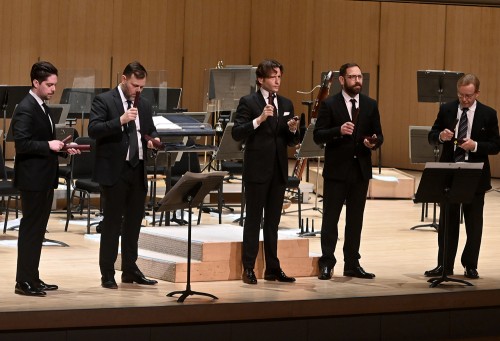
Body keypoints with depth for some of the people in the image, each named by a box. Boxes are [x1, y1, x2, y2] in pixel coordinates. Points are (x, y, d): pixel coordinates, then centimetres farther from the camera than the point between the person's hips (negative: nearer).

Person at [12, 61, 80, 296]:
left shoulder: (42, 107, 14)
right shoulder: (25, 109, -16)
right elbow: (22, 144, -23)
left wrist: (61, 147, 8)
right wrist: (49, 145, -23)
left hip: (45, 178, 10)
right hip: (32, 179, -9)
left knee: (37, 229, 13)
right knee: (31, 229, -5)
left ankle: (33, 278, 20)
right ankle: (24, 282, -1)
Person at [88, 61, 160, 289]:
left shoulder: (144, 104, 13)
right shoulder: (104, 101, -6)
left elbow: (150, 130, 22)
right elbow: (93, 130, -17)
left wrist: (153, 139, -2)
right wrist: (120, 120, -29)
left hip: (138, 170, 6)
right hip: (114, 171, -6)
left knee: (134, 221, 10)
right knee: (112, 223, -2)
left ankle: (130, 270, 20)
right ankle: (107, 274, 4)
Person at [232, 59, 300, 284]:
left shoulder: (286, 104, 13)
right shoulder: (248, 102, -4)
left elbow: (291, 141, 14)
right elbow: (236, 134, -14)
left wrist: (293, 129, -8)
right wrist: (259, 119, -24)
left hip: (279, 170, 5)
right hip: (257, 170, -5)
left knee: (273, 221, 10)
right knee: (253, 219, -1)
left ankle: (273, 268, 16)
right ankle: (248, 268, 4)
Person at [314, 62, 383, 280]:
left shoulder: (370, 105, 8)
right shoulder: (329, 105, -4)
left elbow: (378, 135, 10)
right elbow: (318, 136, -9)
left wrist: (374, 142, -13)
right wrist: (339, 130, -25)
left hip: (361, 170, 4)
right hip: (336, 170, -4)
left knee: (355, 219, 9)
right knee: (331, 218, 1)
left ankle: (352, 264, 16)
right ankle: (327, 263, 6)